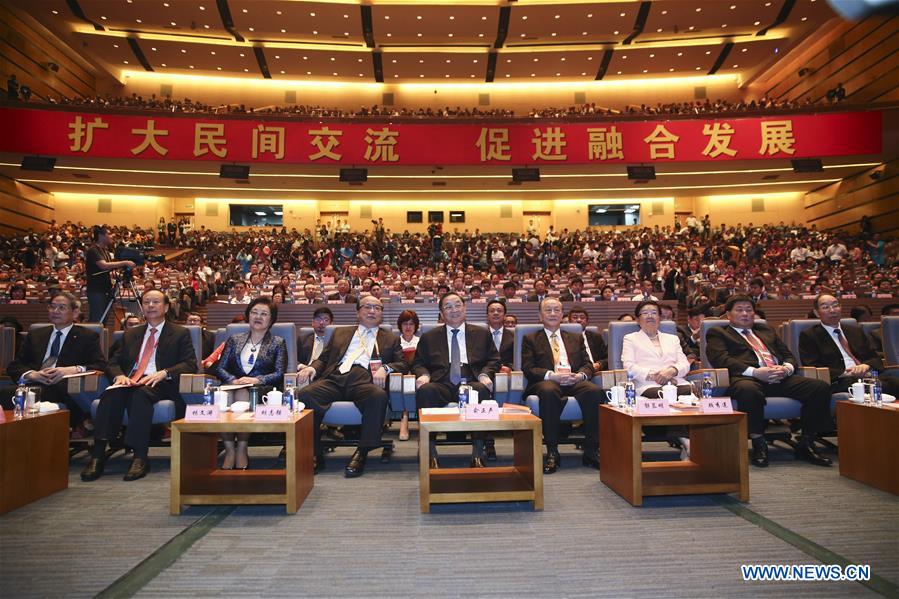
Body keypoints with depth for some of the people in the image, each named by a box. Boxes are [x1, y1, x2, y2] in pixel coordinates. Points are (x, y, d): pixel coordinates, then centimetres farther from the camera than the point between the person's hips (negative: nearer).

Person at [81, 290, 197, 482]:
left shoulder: (180, 333, 13)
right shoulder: (131, 334, 27)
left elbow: (191, 365, 1)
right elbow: (113, 363, 20)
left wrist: (164, 373, -17)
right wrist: (119, 376, -4)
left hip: (158, 385, -4)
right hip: (129, 382, 4)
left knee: (140, 394, -37)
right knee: (111, 394, -30)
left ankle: (140, 457, -37)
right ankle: (98, 455, -33)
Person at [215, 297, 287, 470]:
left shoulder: (278, 343, 15)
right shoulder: (234, 340, 23)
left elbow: (279, 373, 2)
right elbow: (220, 368, 12)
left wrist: (256, 380, -15)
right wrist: (233, 380, -10)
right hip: (234, 386, 2)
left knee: (242, 394, -37)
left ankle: (241, 451, -26)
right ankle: (229, 450, -25)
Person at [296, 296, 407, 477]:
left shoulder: (391, 339, 26)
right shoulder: (340, 333, 31)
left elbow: (402, 364, 13)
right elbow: (323, 359, 25)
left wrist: (385, 368, -8)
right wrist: (312, 367, 2)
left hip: (365, 379, -2)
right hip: (335, 378, 2)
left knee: (379, 397, -37)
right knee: (305, 394, -28)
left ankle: (362, 454, -25)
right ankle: (314, 454, -16)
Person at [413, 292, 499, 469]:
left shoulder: (482, 334, 21)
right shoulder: (429, 337, 22)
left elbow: (493, 360, 15)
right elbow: (418, 363, 17)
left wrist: (485, 375, -7)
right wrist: (423, 375, -7)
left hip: (471, 383, 0)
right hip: (441, 385, 1)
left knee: (482, 390, -36)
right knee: (425, 390, -34)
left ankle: (477, 456, -29)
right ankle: (430, 455, -28)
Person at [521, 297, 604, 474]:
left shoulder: (576, 338, 27)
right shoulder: (530, 339, 17)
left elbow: (587, 365, 16)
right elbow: (528, 368, 3)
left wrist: (580, 375, -9)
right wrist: (552, 375, -15)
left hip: (574, 382, 3)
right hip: (547, 382, -2)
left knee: (594, 391, -31)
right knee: (548, 391, -39)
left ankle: (591, 452, -22)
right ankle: (552, 453, -29)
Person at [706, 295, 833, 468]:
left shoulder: (767, 330, 34)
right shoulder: (718, 333, 15)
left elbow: (788, 355, 25)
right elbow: (720, 359, -4)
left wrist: (786, 368, -1)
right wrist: (755, 372, -16)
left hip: (781, 378, 6)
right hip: (747, 378, -6)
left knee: (821, 387, -18)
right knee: (749, 390, -41)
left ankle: (805, 444, -8)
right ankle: (759, 445, -22)